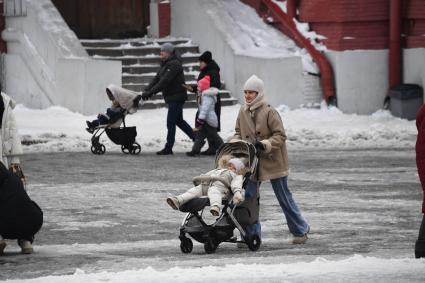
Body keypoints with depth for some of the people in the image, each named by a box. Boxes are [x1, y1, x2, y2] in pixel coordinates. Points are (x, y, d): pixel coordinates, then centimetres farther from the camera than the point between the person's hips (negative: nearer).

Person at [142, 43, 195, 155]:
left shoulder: (174, 64, -17)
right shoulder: (165, 64, 14)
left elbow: (164, 81, -25)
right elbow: (157, 78, 10)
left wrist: (151, 92, -27)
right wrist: (147, 90, -5)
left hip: (176, 97, -10)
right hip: (171, 97, 10)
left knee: (171, 122, -8)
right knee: (179, 120, 18)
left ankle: (168, 148, -4)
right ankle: (196, 138, 27)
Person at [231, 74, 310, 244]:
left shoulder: (269, 112, -15)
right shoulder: (243, 112, 4)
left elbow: (280, 136, -14)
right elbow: (239, 132, 17)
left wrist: (265, 145, -27)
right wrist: (235, 143, -2)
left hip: (272, 161, -5)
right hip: (251, 162, 5)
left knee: (284, 198, 5)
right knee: (249, 197, -1)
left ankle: (300, 230, 20)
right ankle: (252, 234, 7)